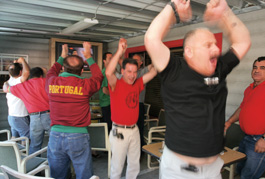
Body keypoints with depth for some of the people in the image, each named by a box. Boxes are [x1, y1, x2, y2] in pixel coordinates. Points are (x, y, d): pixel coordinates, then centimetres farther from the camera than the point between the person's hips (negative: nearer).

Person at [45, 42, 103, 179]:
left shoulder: (51, 83, -1)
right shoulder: (85, 85, -10)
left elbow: (51, 72, 25)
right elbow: (98, 76, 12)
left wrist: (62, 57, 37)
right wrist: (89, 57, 22)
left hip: (55, 135, 4)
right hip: (78, 136, -3)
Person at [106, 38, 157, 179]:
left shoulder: (137, 84, 5)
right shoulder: (116, 85, -11)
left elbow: (153, 72, 7)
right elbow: (108, 73, -32)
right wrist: (120, 52, -33)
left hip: (134, 130, 6)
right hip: (119, 131, -5)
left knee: (134, 164, 18)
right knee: (117, 166, 6)